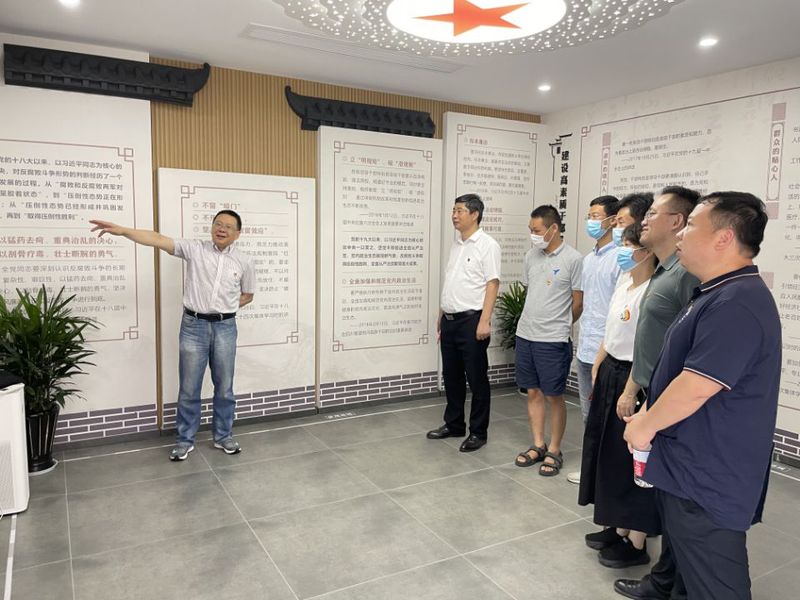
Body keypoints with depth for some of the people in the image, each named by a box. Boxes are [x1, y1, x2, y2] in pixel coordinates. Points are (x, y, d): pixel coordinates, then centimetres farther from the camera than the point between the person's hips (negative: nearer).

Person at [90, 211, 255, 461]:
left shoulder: (244, 262, 2)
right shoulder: (194, 249, -2)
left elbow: (248, 295, 15)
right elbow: (158, 240, -15)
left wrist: (225, 307, 1)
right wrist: (122, 230, -27)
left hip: (225, 327, 1)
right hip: (194, 326, -1)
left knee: (224, 387, 11)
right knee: (189, 388, 7)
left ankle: (223, 436, 28)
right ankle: (185, 440, 22)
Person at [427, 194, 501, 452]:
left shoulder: (487, 245, -9)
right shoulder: (456, 244, 14)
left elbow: (492, 284, -14)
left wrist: (484, 321, -20)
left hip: (471, 321, -8)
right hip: (449, 321, 8)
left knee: (477, 379, 3)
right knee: (451, 376, 15)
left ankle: (478, 432, 14)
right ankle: (454, 424, 29)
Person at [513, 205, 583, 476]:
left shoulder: (573, 259, -11)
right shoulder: (531, 256, 7)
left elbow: (578, 302, -5)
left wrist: (558, 327, 6)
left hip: (553, 341, -6)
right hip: (525, 335, 6)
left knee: (555, 396, 5)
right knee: (533, 392, 13)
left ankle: (554, 451, 18)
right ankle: (538, 446, 25)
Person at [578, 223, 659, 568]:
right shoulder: (623, 283, 9)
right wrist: (597, 369, 17)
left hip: (631, 377, -9)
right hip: (609, 372, 9)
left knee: (630, 460, 3)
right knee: (608, 453, 17)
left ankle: (637, 543, 19)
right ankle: (619, 528, 32)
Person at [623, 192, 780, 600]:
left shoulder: (736, 303, -25)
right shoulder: (719, 294, 12)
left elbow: (694, 389, -28)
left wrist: (645, 425, -12)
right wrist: (648, 416, 14)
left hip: (707, 479, -10)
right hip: (691, 469, 10)